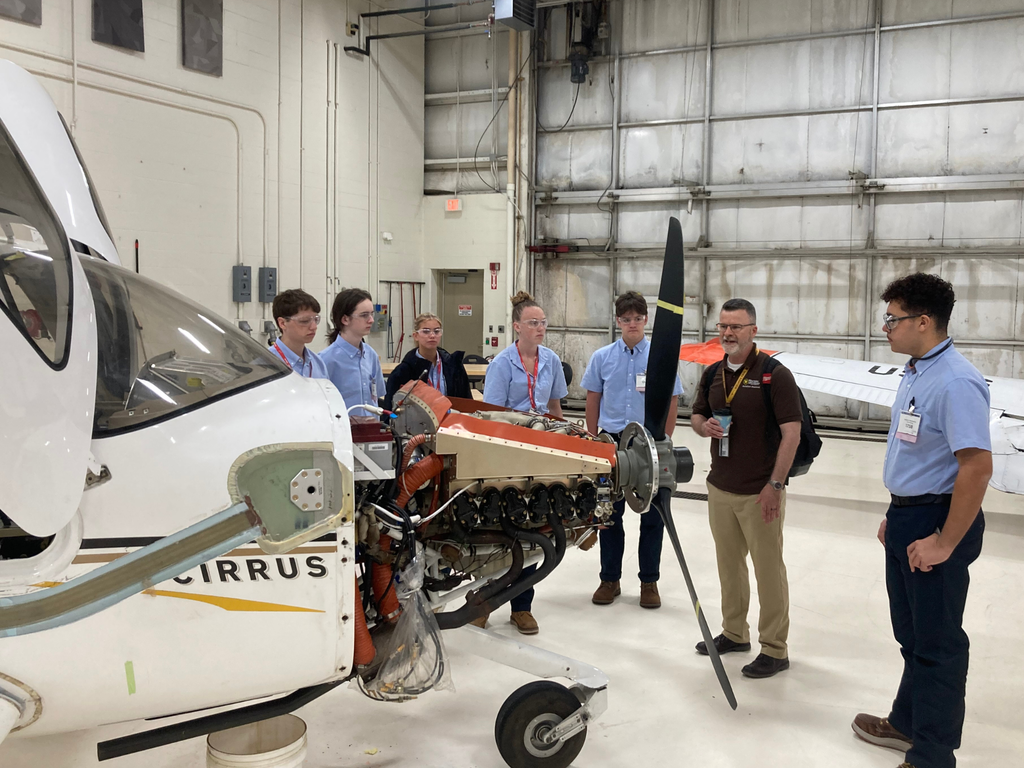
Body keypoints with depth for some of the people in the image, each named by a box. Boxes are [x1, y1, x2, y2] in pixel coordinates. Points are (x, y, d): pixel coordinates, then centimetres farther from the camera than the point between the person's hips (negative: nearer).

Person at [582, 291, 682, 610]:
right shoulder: (602, 358, 3)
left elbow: (671, 403, 2)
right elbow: (592, 401, 8)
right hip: (612, 442, 1)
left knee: (652, 516, 6)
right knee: (609, 514, 8)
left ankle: (649, 582, 19)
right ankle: (610, 579, 21)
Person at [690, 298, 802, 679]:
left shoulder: (775, 374, -12)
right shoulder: (712, 374, 8)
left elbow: (791, 432, -14)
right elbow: (697, 416, 19)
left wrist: (775, 484, -18)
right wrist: (705, 426, -6)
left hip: (759, 491, -6)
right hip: (720, 487, 7)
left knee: (768, 567, 2)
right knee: (729, 563, 17)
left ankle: (775, 648, 13)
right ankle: (734, 632, 32)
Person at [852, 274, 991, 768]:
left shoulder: (955, 382, -23)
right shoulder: (915, 373, 9)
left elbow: (977, 465, -28)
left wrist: (945, 542, -23)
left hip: (937, 522, -10)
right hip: (907, 517, 10)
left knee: (937, 641, 4)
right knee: (911, 633, 23)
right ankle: (908, 723, 41)